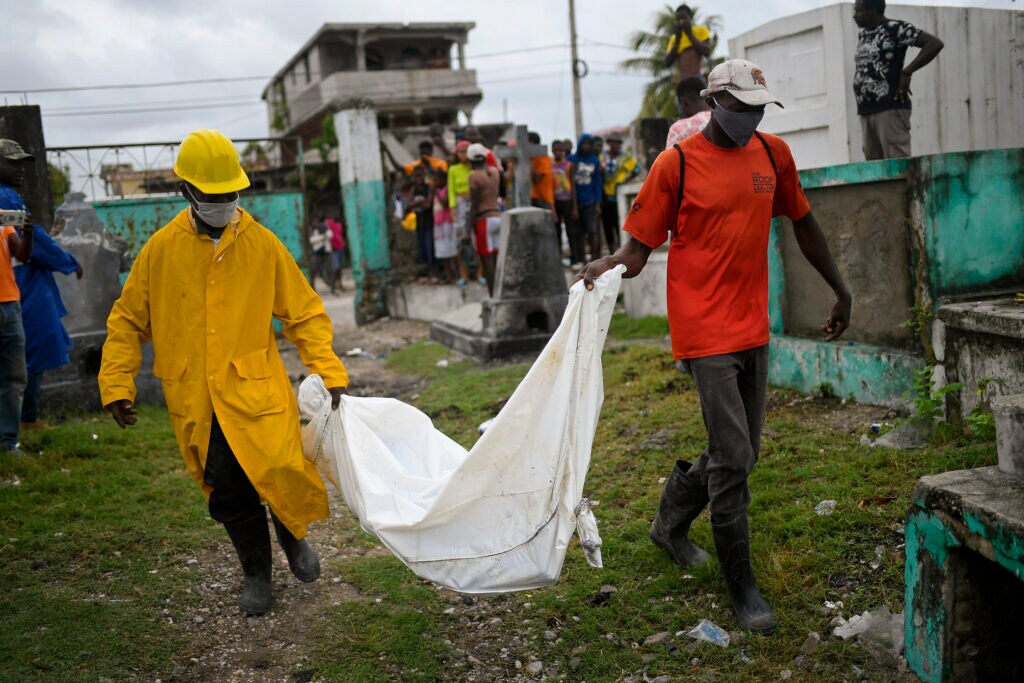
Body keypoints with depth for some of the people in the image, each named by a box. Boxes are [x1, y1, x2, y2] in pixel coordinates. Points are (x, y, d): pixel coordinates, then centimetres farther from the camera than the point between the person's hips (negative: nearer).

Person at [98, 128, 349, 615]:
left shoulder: (262, 244, -3)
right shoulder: (161, 248, 0)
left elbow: (304, 313, 3)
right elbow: (128, 320, 9)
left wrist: (328, 370, -7)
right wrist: (117, 384, 3)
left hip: (257, 392, -1)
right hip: (195, 402, 2)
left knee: (281, 474, -12)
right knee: (227, 494, 6)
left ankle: (292, 534, 24)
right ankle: (255, 572, 32)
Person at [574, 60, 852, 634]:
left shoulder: (774, 154, 9)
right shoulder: (677, 163, -6)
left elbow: (804, 225, 20)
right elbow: (641, 246, -6)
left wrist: (841, 290, 23)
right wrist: (607, 266, -27)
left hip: (754, 328, 6)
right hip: (705, 329, -6)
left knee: (742, 453, 15)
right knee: (733, 458, -6)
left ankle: (671, 523, 40)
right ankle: (742, 586, 10)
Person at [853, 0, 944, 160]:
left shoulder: (895, 28, -3)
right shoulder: (862, 34, 18)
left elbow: (935, 44, -8)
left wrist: (906, 73, -12)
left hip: (890, 107, -8)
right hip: (866, 111, 8)